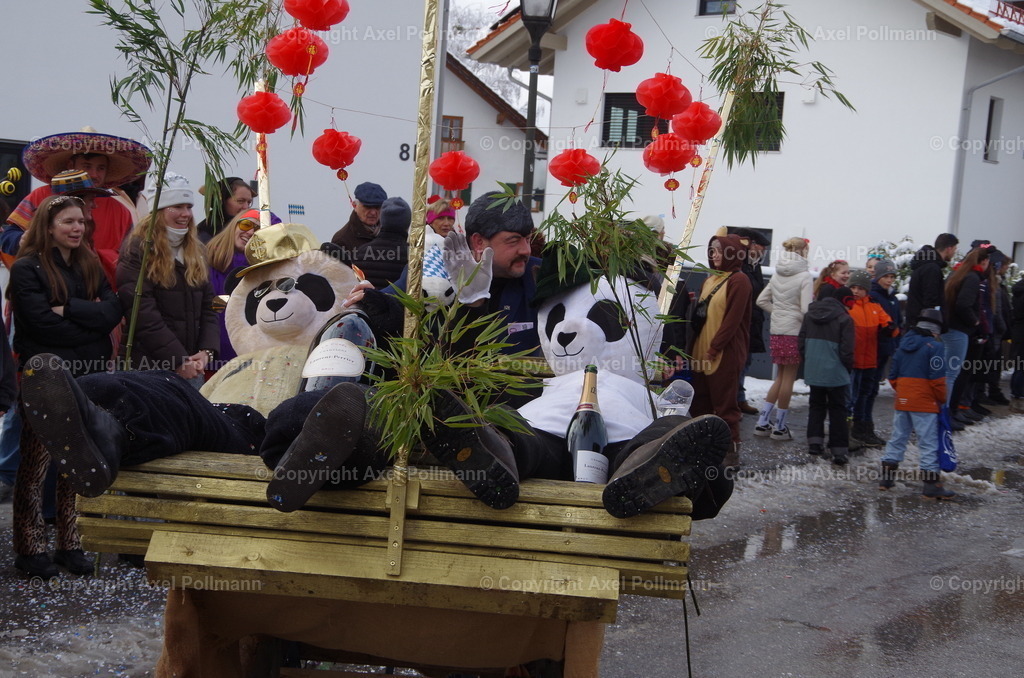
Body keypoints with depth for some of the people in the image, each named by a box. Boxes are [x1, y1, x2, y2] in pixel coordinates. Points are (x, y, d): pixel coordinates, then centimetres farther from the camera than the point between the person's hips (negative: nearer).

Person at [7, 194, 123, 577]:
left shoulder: (89, 266, 12)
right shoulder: (27, 269, -5)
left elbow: (113, 311, -1)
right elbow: (44, 324, -16)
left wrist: (69, 309, -14)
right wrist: (91, 319, -9)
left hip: (88, 377, 5)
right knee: (35, 466, 2)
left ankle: (70, 544, 16)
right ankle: (30, 549, 10)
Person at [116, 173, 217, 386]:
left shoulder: (197, 252, 15)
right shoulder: (136, 251, -6)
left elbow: (208, 306, 11)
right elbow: (143, 315, -14)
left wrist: (207, 351, -5)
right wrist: (179, 361, -16)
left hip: (193, 366, 6)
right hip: (151, 366, -6)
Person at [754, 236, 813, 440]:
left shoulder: (777, 275, 8)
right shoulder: (804, 277, -12)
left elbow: (761, 300, 12)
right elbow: (806, 310, -17)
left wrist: (778, 312, 11)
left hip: (777, 331, 6)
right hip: (794, 331, -6)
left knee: (781, 377, 17)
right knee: (788, 378, 3)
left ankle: (762, 423, 15)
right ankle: (780, 427, 10)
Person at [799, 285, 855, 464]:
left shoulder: (810, 315, 7)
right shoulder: (844, 319, -12)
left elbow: (801, 342, 11)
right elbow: (846, 351, -12)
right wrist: (848, 367, 5)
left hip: (813, 371, 5)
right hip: (836, 374, -4)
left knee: (816, 406, 18)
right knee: (837, 410, 4)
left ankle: (814, 442, 9)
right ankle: (839, 451, 3)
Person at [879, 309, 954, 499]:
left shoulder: (903, 344, 12)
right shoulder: (934, 346, -10)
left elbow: (893, 376, 15)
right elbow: (937, 378, -14)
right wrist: (942, 399, -2)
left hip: (902, 400, 7)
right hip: (925, 403, -7)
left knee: (898, 437, 15)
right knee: (928, 442, -3)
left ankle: (886, 477, 18)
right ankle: (931, 484, -3)